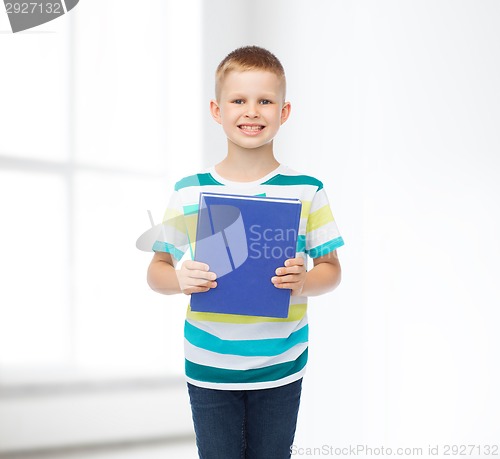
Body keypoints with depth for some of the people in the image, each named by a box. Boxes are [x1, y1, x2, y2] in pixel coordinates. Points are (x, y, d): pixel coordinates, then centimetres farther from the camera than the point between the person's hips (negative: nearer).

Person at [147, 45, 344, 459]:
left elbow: (332, 269, 3)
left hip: (280, 370, 0)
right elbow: (157, 270, 3)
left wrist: (304, 282, -18)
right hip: (209, 369, 0)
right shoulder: (190, 193, -3)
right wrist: (181, 279, -19)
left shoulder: (306, 191, -3)